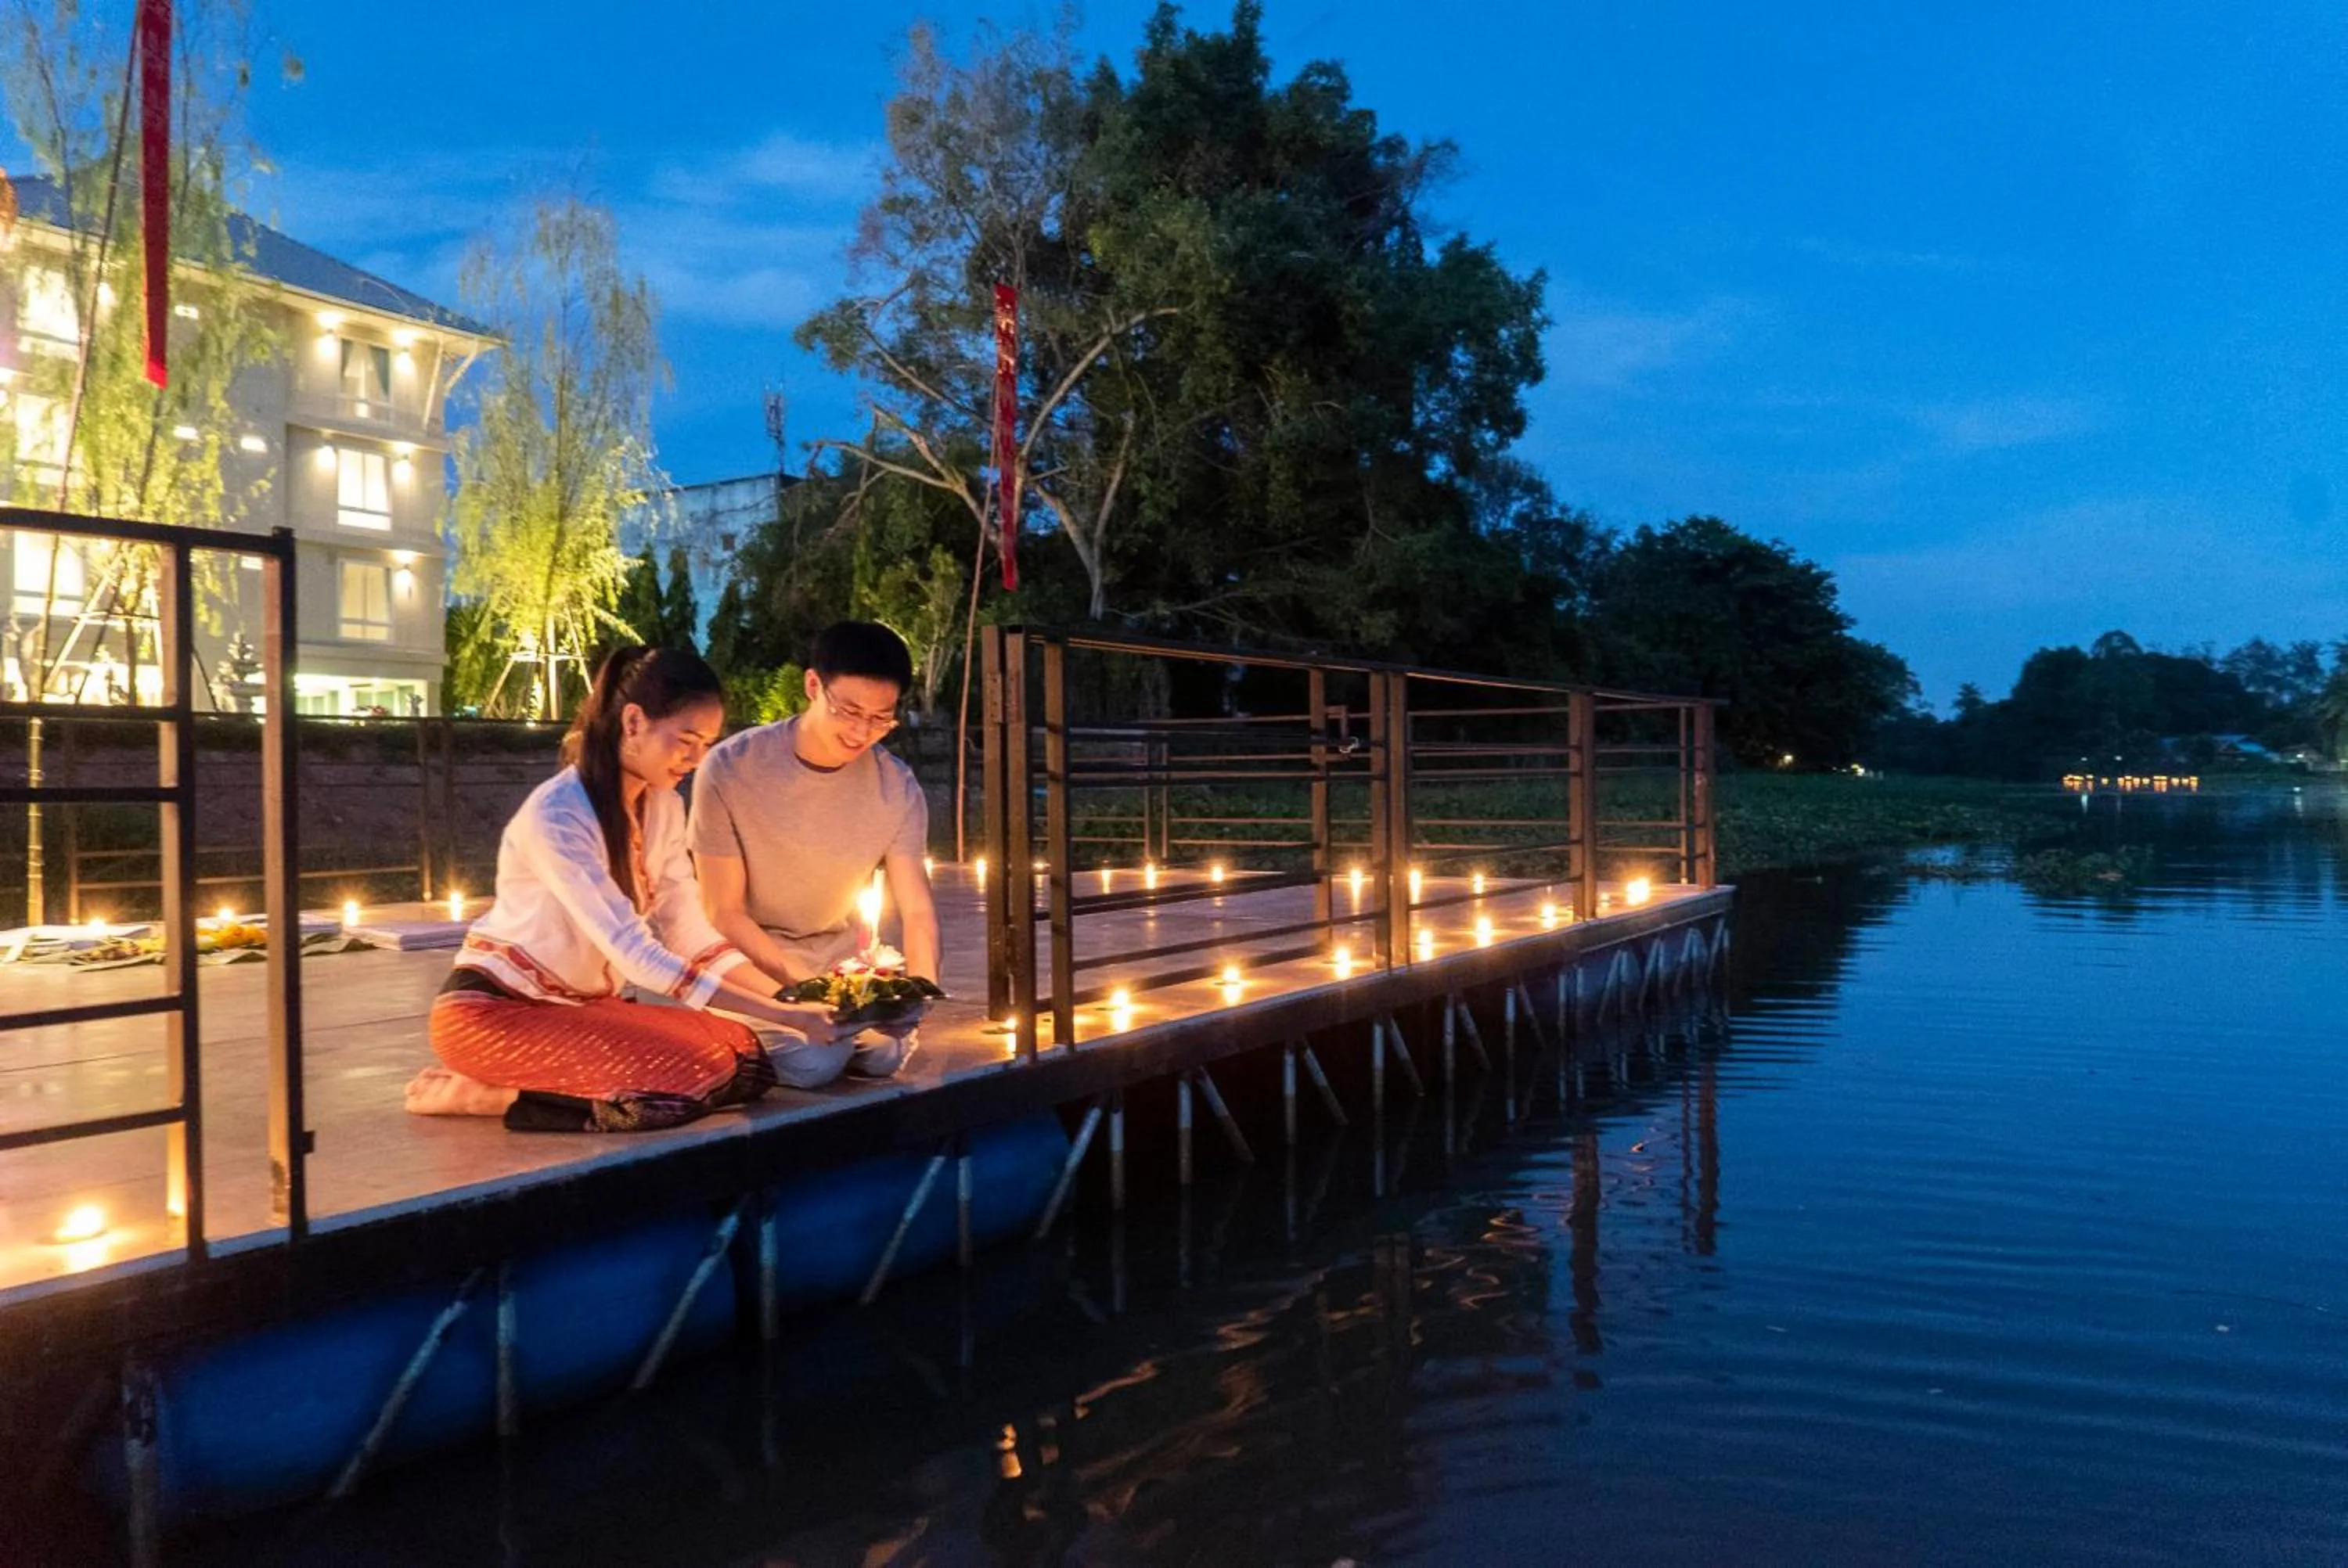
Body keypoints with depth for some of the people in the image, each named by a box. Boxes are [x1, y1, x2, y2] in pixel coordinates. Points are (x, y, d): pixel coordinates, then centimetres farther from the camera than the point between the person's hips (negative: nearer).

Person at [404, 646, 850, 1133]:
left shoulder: (662, 807, 4)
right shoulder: (557, 815, -22)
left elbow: (692, 934, 2)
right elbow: (636, 956, -27)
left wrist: (786, 998, -12)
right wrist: (782, 1015, -28)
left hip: (585, 1007, 9)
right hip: (493, 1008, -9)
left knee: (744, 1054, -13)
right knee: (694, 1075, -27)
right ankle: (485, 1095, -10)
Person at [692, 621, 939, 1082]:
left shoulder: (898, 788, -7)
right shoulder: (731, 770, -17)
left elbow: (916, 909, -8)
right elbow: (724, 914, -14)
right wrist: (808, 988, -24)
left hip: (843, 964, 4)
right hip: (751, 966, -4)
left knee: (884, 1051, -18)